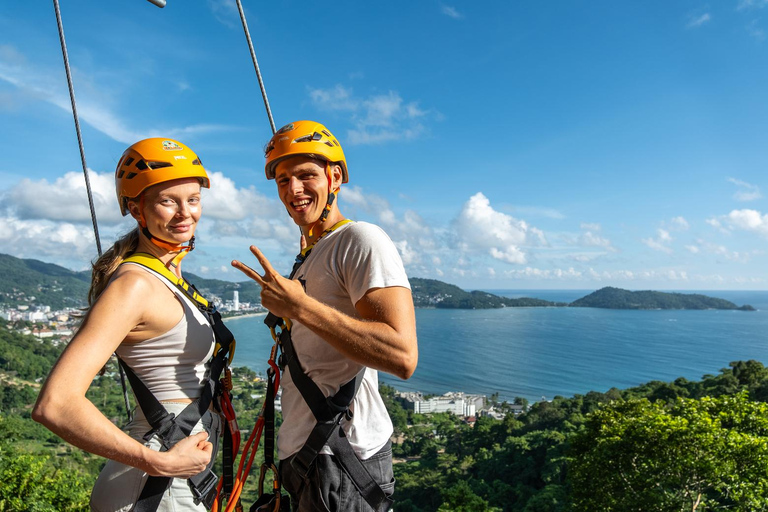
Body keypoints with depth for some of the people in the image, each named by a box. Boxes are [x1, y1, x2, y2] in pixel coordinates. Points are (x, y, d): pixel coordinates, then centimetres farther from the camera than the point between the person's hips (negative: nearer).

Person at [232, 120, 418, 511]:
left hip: (341, 462, -9)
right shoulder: (310, 255, 16)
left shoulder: (362, 239, -15)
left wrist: (299, 306, -27)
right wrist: (277, 296, 15)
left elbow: (403, 357, -28)